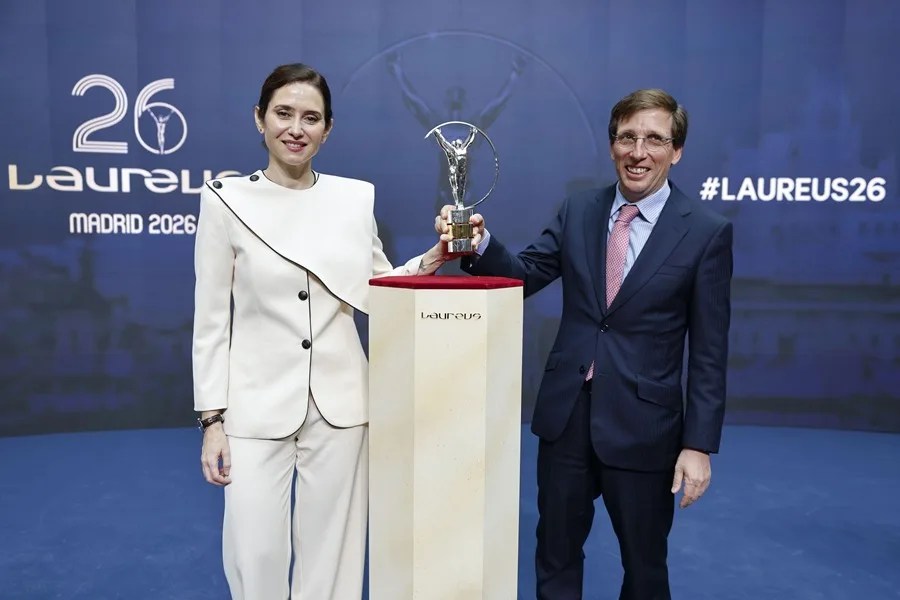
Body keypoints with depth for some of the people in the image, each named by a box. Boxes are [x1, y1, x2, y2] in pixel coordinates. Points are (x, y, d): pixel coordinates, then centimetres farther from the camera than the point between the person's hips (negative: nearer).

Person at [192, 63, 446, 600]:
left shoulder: (357, 197, 3)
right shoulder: (227, 199, -3)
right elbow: (212, 318, -2)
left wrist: (432, 259, -8)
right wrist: (212, 418, -4)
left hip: (339, 403, 2)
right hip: (257, 404, -1)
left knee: (332, 550, 12)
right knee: (256, 553, 6)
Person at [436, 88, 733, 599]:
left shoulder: (707, 232, -8)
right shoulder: (578, 212, 3)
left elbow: (709, 352, -7)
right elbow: (524, 275, 0)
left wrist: (699, 443, -9)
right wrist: (481, 242, -19)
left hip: (642, 424, -3)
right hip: (566, 413, 3)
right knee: (555, 556, 19)